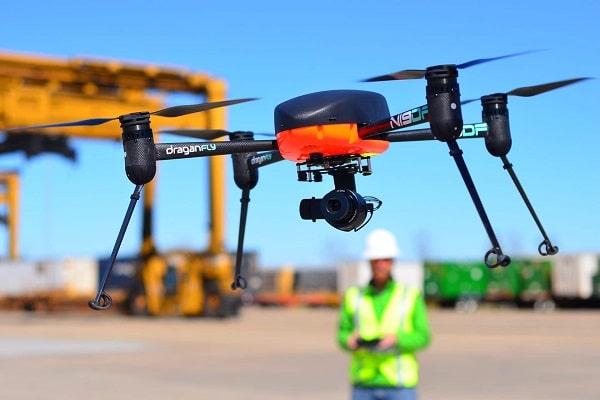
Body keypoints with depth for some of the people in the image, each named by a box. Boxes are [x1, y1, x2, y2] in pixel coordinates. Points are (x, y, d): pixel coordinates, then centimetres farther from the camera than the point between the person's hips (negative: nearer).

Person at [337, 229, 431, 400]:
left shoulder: (411, 295, 3)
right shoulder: (353, 296, 8)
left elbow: (423, 337, 1)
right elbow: (342, 333, 12)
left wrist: (397, 338, -17)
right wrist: (350, 341, -11)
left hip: (400, 385, -2)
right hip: (364, 384, 2)